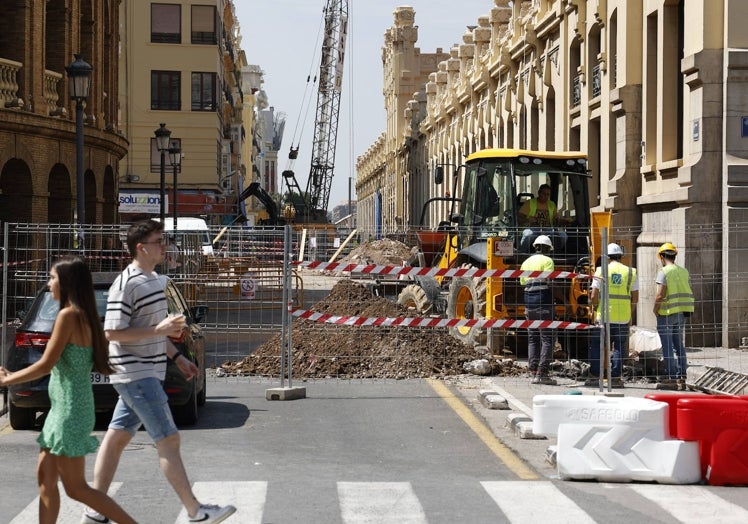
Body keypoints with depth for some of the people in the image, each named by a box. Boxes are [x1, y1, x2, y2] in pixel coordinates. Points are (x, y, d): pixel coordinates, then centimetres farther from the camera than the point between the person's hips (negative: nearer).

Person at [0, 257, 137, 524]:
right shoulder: (84, 315, 11)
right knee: (45, 478, 11)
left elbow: (46, 365, -16)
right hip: (63, 407, 10)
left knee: (76, 487, -3)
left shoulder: (69, 315, -17)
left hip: (70, 409, -10)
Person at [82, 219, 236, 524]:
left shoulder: (152, 280, 13)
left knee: (117, 438, 11)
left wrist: (176, 356, 20)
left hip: (144, 374, 9)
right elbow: (112, 332, -21)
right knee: (169, 440, -6)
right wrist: (159, 330, -24)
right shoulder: (125, 285, -17)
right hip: (136, 375, -9)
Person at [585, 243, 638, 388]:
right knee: (619, 347, 7)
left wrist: (596, 310, 12)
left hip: (603, 316, -1)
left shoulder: (601, 271, 0)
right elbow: (635, 298, 6)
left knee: (596, 345, 9)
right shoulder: (630, 272, 6)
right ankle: (616, 377, 4)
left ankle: (594, 376, 6)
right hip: (623, 318, 1)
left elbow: (593, 296, -4)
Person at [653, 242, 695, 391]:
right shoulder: (684, 272, 9)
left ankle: (670, 377, -1)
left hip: (667, 313, -7)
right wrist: (682, 309, 16)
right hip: (682, 313, 7)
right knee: (680, 346, 12)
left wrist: (655, 310, -5)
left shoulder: (663, 272, -12)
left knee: (667, 347, -1)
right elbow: (689, 293, 9)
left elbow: (660, 295, -19)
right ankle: (681, 378, 12)